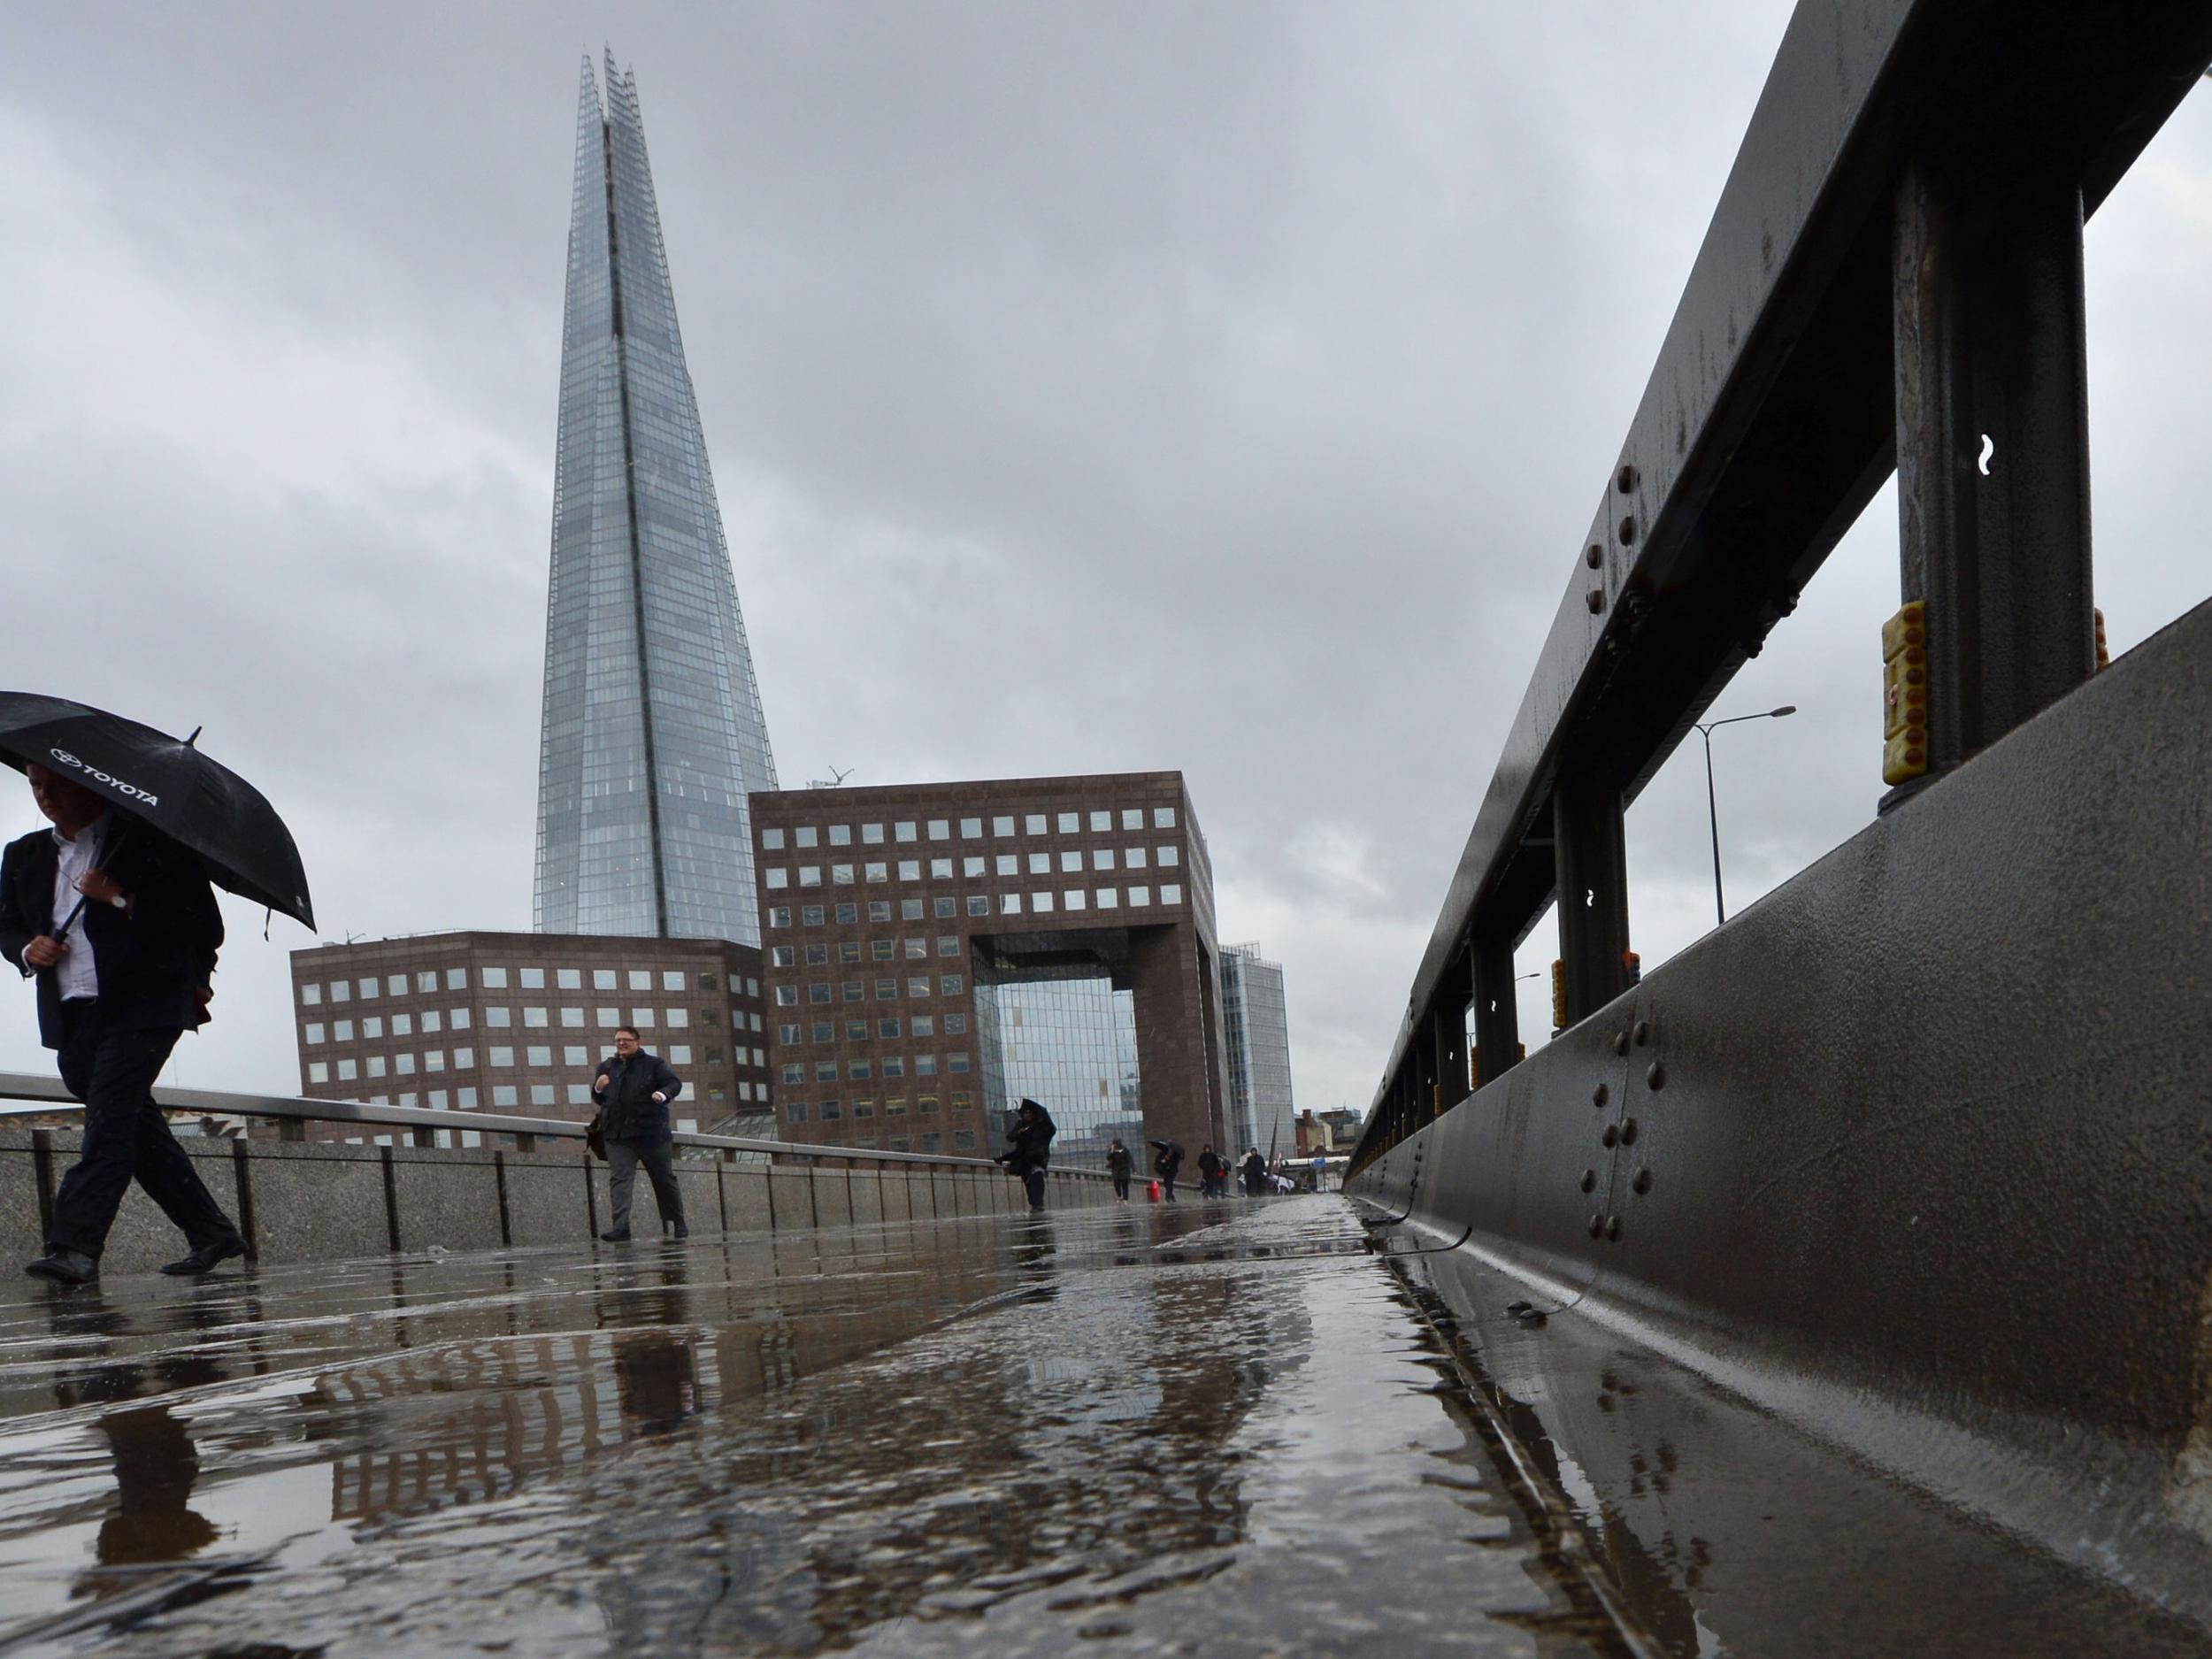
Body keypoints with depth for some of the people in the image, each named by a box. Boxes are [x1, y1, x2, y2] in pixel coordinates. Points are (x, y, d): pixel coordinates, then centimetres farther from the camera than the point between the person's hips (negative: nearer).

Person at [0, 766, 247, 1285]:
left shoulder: (148, 839, -1)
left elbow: (204, 924, -8)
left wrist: (123, 899, -17)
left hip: (141, 1007, -6)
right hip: (71, 1017, 7)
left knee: (109, 1117, -18)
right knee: (137, 1128, 8)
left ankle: (75, 1246, -22)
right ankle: (212, 1233, 16)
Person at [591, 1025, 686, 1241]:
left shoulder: (654, 1063, 2)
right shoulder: (606, 1067, 15)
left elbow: (675, 1082, -7)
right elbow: (597, 1098, 21)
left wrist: (663, 1094, -29)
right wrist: (598, 1089, -3)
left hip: (650, 1132, -2)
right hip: (617, 1135, 2)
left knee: (665, 1179, 8)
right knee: (619, 1179, -13)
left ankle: (678, 1225, 22)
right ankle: (620, 1228, -21)